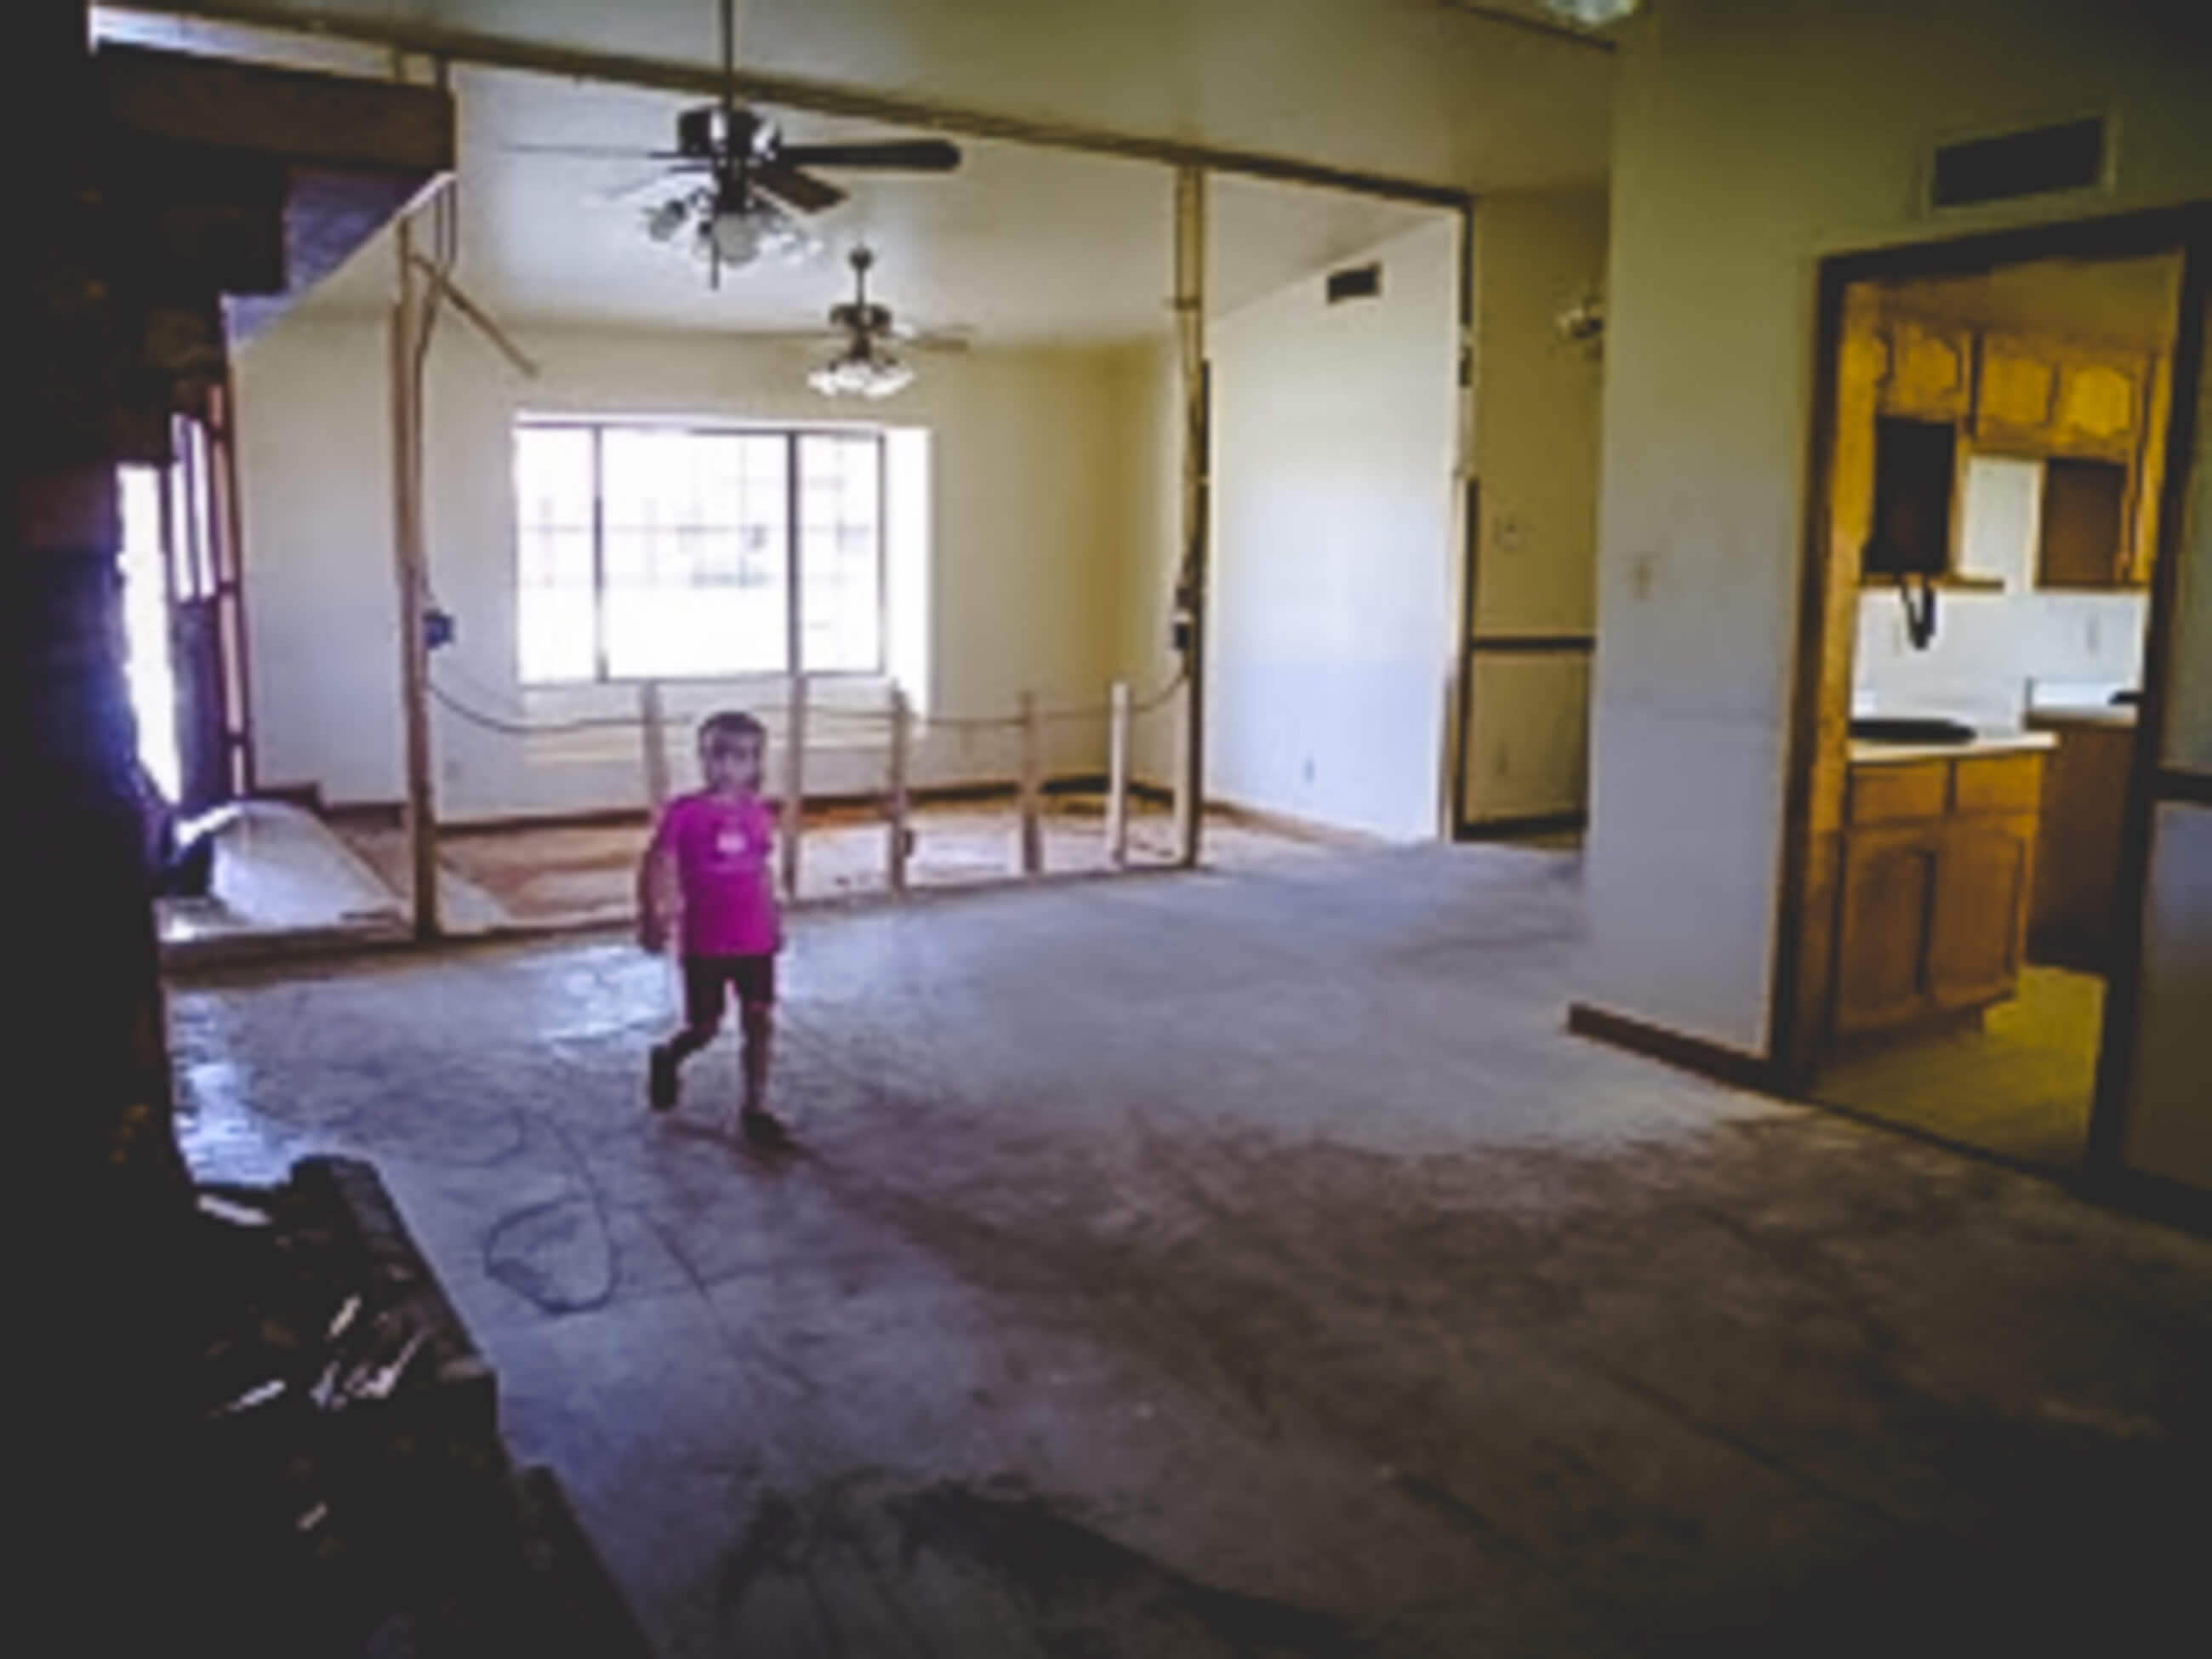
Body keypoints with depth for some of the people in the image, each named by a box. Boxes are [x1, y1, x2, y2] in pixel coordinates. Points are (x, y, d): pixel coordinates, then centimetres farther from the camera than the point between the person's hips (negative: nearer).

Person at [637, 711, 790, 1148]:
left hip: (756, 942, 3)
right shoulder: (685, 812, -10)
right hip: (704, 944, -3)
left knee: (760, 1022, 2)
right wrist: (651, 917, -16)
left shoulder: (758, 815, 1)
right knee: (705, 1028, 6)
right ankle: (667, 1058, 39)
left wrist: (773, 921, 15)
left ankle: (756, 1109, 14)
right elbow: (653, 865, -7)